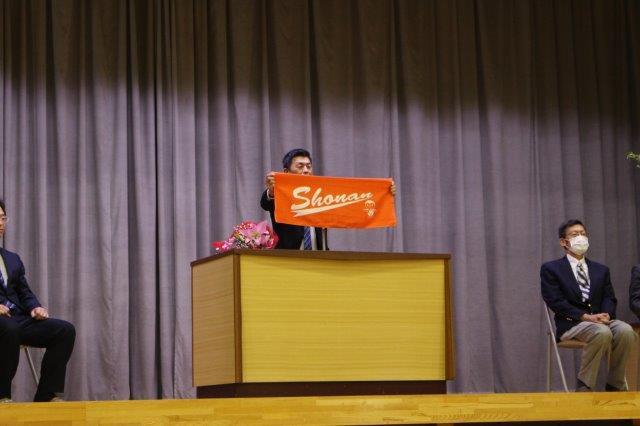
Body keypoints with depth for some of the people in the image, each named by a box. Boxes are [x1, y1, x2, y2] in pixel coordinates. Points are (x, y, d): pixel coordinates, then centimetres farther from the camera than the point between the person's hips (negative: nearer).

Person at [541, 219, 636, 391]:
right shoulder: (551, 269, 8)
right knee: (602, 332, -36)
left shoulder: (601, 270, 23)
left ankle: (615, 386, -17)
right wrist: (585, 317, -17)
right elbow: (555, 301, -5)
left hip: (600, 320, 5)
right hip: (571, 324, -4)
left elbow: (609, 298, 13)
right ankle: (584, 388, -25)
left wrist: (606, 315, -12)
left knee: (625, 330, -29)